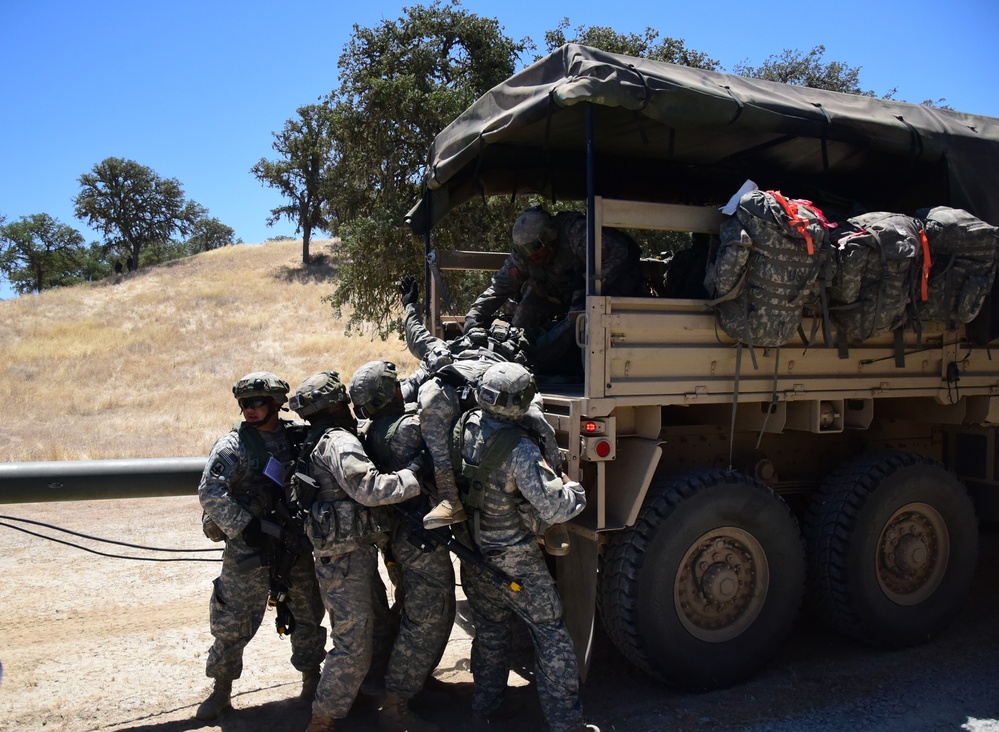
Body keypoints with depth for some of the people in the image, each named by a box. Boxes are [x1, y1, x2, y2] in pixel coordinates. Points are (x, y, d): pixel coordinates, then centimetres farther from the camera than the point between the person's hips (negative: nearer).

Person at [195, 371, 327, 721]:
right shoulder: (234, 445, -8)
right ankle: (221, 692, 25)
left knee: (308, 617, 14)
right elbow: (209, 492, -18)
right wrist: (246, 528, -22)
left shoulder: (299, 439, 2)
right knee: (231, 624, 4)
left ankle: (312, 682, 32)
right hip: (247, 554, -3)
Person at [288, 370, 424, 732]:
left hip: (339, 555, 10)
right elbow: (369, 489, -28)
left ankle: (349, 694, 37)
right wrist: (415, 474, -23)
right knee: (353, 643, -4)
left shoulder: (319, 443, 17)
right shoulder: (338, 442, -16)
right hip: (346, 557, -10)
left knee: (364, 631, 23)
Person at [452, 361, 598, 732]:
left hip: (471, 553, 7)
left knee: (490, 630, 24)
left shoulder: (466, 427, -9)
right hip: (513, 559, -7)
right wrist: (575, 490, -9)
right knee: (551, 635, 8)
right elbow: (554, 508, -27)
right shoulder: (519, 449, -28)